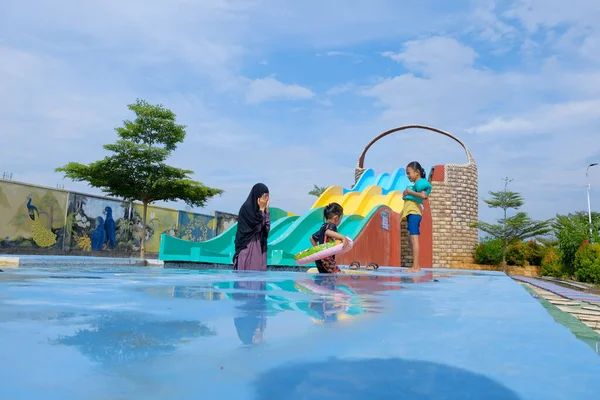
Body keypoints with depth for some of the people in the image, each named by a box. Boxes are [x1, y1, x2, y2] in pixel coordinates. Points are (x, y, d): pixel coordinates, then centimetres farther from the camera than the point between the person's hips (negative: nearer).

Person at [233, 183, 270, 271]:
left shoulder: (259, 210, 13)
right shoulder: (246, 208, -11)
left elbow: (267, 227, 6)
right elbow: (256, 227, -15)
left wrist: (266, 210, 0)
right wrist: (261, 209, -9)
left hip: (259, 248, 8)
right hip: (247, 248, -8)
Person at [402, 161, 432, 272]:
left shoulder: (420, 182, -6)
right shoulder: (416, 184, 21)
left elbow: (423, 195, -22)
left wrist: (410, 192, -14)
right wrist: (407, 195, 7)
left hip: (414, 212, -11)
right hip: (412, 213, 11)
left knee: (414, 238, -14)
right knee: (411, 240, 15)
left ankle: (415, 267, -17)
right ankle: (416, 266, 20)